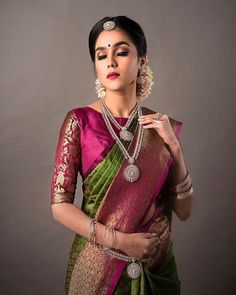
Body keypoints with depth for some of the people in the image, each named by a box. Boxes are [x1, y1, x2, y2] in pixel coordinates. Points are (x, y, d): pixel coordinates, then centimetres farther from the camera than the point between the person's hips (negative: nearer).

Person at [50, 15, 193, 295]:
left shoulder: (162, 126, -4)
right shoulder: (80, 121, -11)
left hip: (157, 266, 3)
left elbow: (183, 211, -4)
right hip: (97, 266, -2)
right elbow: (60, 205, -11)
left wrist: (174, 148, -16)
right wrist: (121, 241, -17)